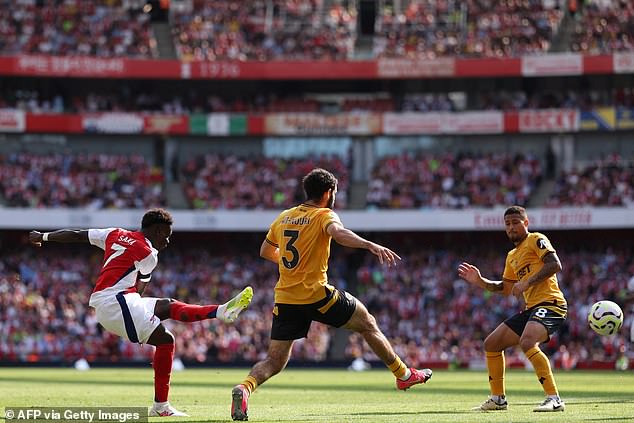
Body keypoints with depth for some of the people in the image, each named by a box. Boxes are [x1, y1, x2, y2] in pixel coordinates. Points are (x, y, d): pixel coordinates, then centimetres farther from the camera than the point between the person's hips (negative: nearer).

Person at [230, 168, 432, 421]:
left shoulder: (283, 217, 14)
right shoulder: (324, 216, -4)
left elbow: (265, 252, 26)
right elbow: (339, 233, -28)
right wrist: (371, 246, -40)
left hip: (285, 299, 5)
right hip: (317, 295, -5)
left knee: (274, 362, 6)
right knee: (368, 324, 15)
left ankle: (245, 387, -24)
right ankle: (404, 375, 22)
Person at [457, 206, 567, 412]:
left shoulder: (536, 240, -3)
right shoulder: (512, 256, 23)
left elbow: (555, 264, -18)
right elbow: (505, 288, 30)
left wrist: (527, 283, -22)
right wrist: (480, 281, 17)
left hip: (550, 303, -10)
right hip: (531, 309, 10)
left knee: (527, 342, -33)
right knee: (491, 343, 11)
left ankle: (554, 399, -32)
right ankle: (498, 399, 21)